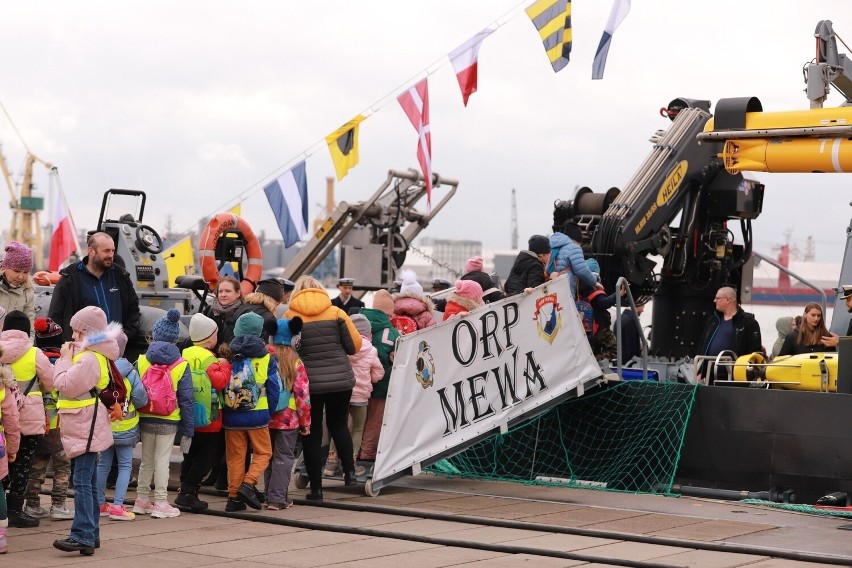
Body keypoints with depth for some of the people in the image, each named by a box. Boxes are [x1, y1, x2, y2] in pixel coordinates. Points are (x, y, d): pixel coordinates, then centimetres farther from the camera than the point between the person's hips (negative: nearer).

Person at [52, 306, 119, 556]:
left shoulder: (89, 359, -19)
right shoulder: (95, 355, 16)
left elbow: (64, 385, -21)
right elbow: (70, 384, 20)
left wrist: (65, 359, -11)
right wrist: (68, 358, 10)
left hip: (86, 429, -11)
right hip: (86, 428, 11)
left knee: (82, 481, -15)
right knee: (88, 482, 15)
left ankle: (82, 536, -20)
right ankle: (91, 534, 21)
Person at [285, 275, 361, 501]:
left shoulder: (290, 316, -2)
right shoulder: (336, 312, 0)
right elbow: (355, 345, 0)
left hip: (307, 382, -1)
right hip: (341, 379, 1)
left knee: (312, 433, 8)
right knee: (338, 425, 22)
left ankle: (316, 487, 9)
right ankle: (349, 470, 9)